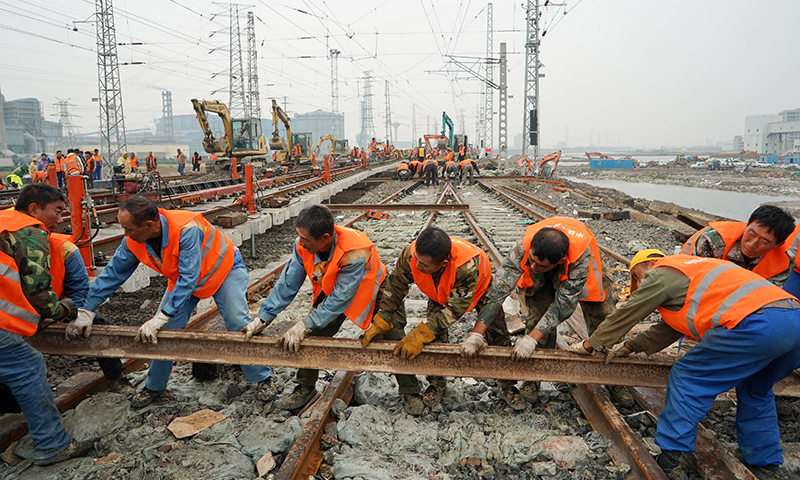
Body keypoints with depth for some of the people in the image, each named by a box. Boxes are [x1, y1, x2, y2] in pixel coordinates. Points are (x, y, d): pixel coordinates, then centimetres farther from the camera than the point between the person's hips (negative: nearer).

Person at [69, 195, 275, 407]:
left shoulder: (186, 230, -41)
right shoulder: (133, 242, -19)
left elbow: (189, 278, -41)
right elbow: (112, 274, -6)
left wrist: (161, 317, -41)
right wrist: (86, 311, -4)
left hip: (224, 269, -6)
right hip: (182, 277, 6)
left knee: (238, 322, -17)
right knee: (163, 330, 0)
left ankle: (262, 379, -1)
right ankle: (154, 386, 21)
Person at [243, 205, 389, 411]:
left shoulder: (355, 253, -42)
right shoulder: (303, 247, -24)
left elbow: (341, 298, -38)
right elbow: (287, 284, -14)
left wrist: (305, 325, -37)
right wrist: (263, 318, -15)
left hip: (369, 291, -4)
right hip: (331, 291, 4)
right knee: (315, 334, -8)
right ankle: (305, 387, 11)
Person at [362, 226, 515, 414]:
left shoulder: (468, 265, -49)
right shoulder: (410, 255, -38)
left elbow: (455, 308, -42)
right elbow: (394, 289, -22)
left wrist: (419, 335, -44)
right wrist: (379, 325, -25)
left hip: (479, 287, -2)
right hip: (441, 291, 3)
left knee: (498, 334, -1)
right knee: (435, 336, -8)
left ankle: (508, 387, 19)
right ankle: (436, 384, 16)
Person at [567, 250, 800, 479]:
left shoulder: (661, 273, 9)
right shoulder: (691, 272, 35)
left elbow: (624, 315, 13)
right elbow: (666, 330, 37)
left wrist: (589, 345, 23)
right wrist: (629, 346, 40)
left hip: (757, 323, -9)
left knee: (688, 377, 3)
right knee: (755, 391, 28)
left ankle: (670, 461, 4)